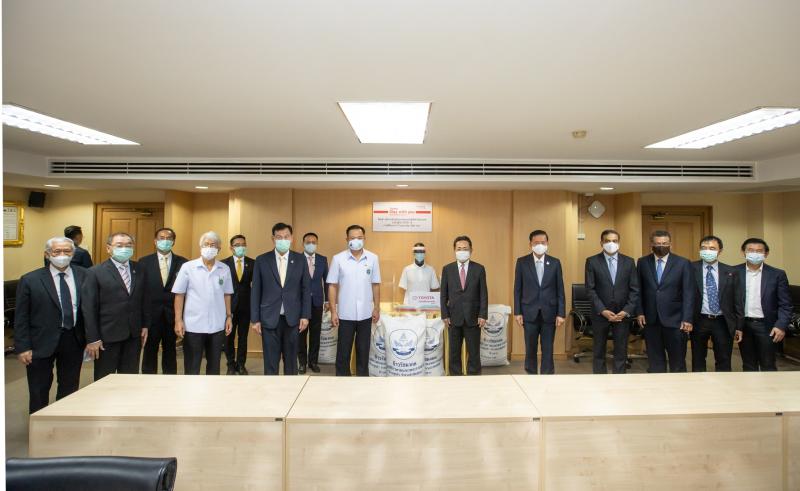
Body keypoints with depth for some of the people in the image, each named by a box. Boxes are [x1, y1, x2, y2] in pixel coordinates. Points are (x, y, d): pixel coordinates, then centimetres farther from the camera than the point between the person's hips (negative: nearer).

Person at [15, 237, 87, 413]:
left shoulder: (83, 276, -1)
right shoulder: (30, 280, -6)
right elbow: (21, 317, -4)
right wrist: (23, 347, -8)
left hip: (74, 340, 2)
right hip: (42, 342, -2)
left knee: (70, 388, 14)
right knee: (39, 391, 11)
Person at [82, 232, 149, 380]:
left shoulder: (139, 271, 6)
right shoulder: (95, 272, -6)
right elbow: (88, 308, -8)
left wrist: (145, 325, 7)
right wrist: (92, 339, -10)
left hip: (134, 335, 4)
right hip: (107, 336, -3)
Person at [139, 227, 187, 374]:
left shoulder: (182, 262, 1)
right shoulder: (144, 262, 3)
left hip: (173, 313, 0)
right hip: (151, 312, 0)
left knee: (170, 349, 11)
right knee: (150, 350, 9)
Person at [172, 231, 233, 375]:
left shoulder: (225, 269, 3)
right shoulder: (187, 267, -4)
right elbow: (179, 295, -3)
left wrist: (229, 316, 5)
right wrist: (178, 320, -7)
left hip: (217, 325, 2)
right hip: (193, 325, -2)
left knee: (214, 365, 14)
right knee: (191, 367, 8)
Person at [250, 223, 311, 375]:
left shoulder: (300, 259, 2)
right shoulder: (262, 260, 0)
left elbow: (306, 289, 3)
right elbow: (256, 291, 1)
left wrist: (305, 315, -2)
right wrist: (255, 319, -1)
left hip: (292, 318, 1)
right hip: (269, 318, -1)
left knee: (291, 359, 12)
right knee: (270, 361, 6)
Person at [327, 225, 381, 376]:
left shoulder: (373, 258, 0)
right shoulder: (338, 259, -5)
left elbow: (375, 285, 6)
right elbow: (332, 286, -3)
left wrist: (377, 308, 6)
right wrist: (333, 312, -6)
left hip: (365, 313, 2)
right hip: (345, 314, -1)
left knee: (363, 349, 13)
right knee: (343, 350, 9)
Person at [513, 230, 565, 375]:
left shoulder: (555, 263, 2)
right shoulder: (522, 262, 0)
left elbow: (560, 290, 2)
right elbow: (517, 289, 1)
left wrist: (561, 313, -3)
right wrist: (517, 312, -3)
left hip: (549, 312, 1)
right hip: (529, 312, 0)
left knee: (548, 350, 6)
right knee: (530, 349, 9)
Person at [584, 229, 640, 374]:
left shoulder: (629, 261, 5)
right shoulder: (592, 261, -2)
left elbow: (635, 289, 3)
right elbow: (590, 289, -6)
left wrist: (627, 311, -8)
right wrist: (602, 311, -13)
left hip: (623, 314, 1)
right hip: (600, 314, -1)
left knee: (621, 352, 6)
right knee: (598, 352, 8)